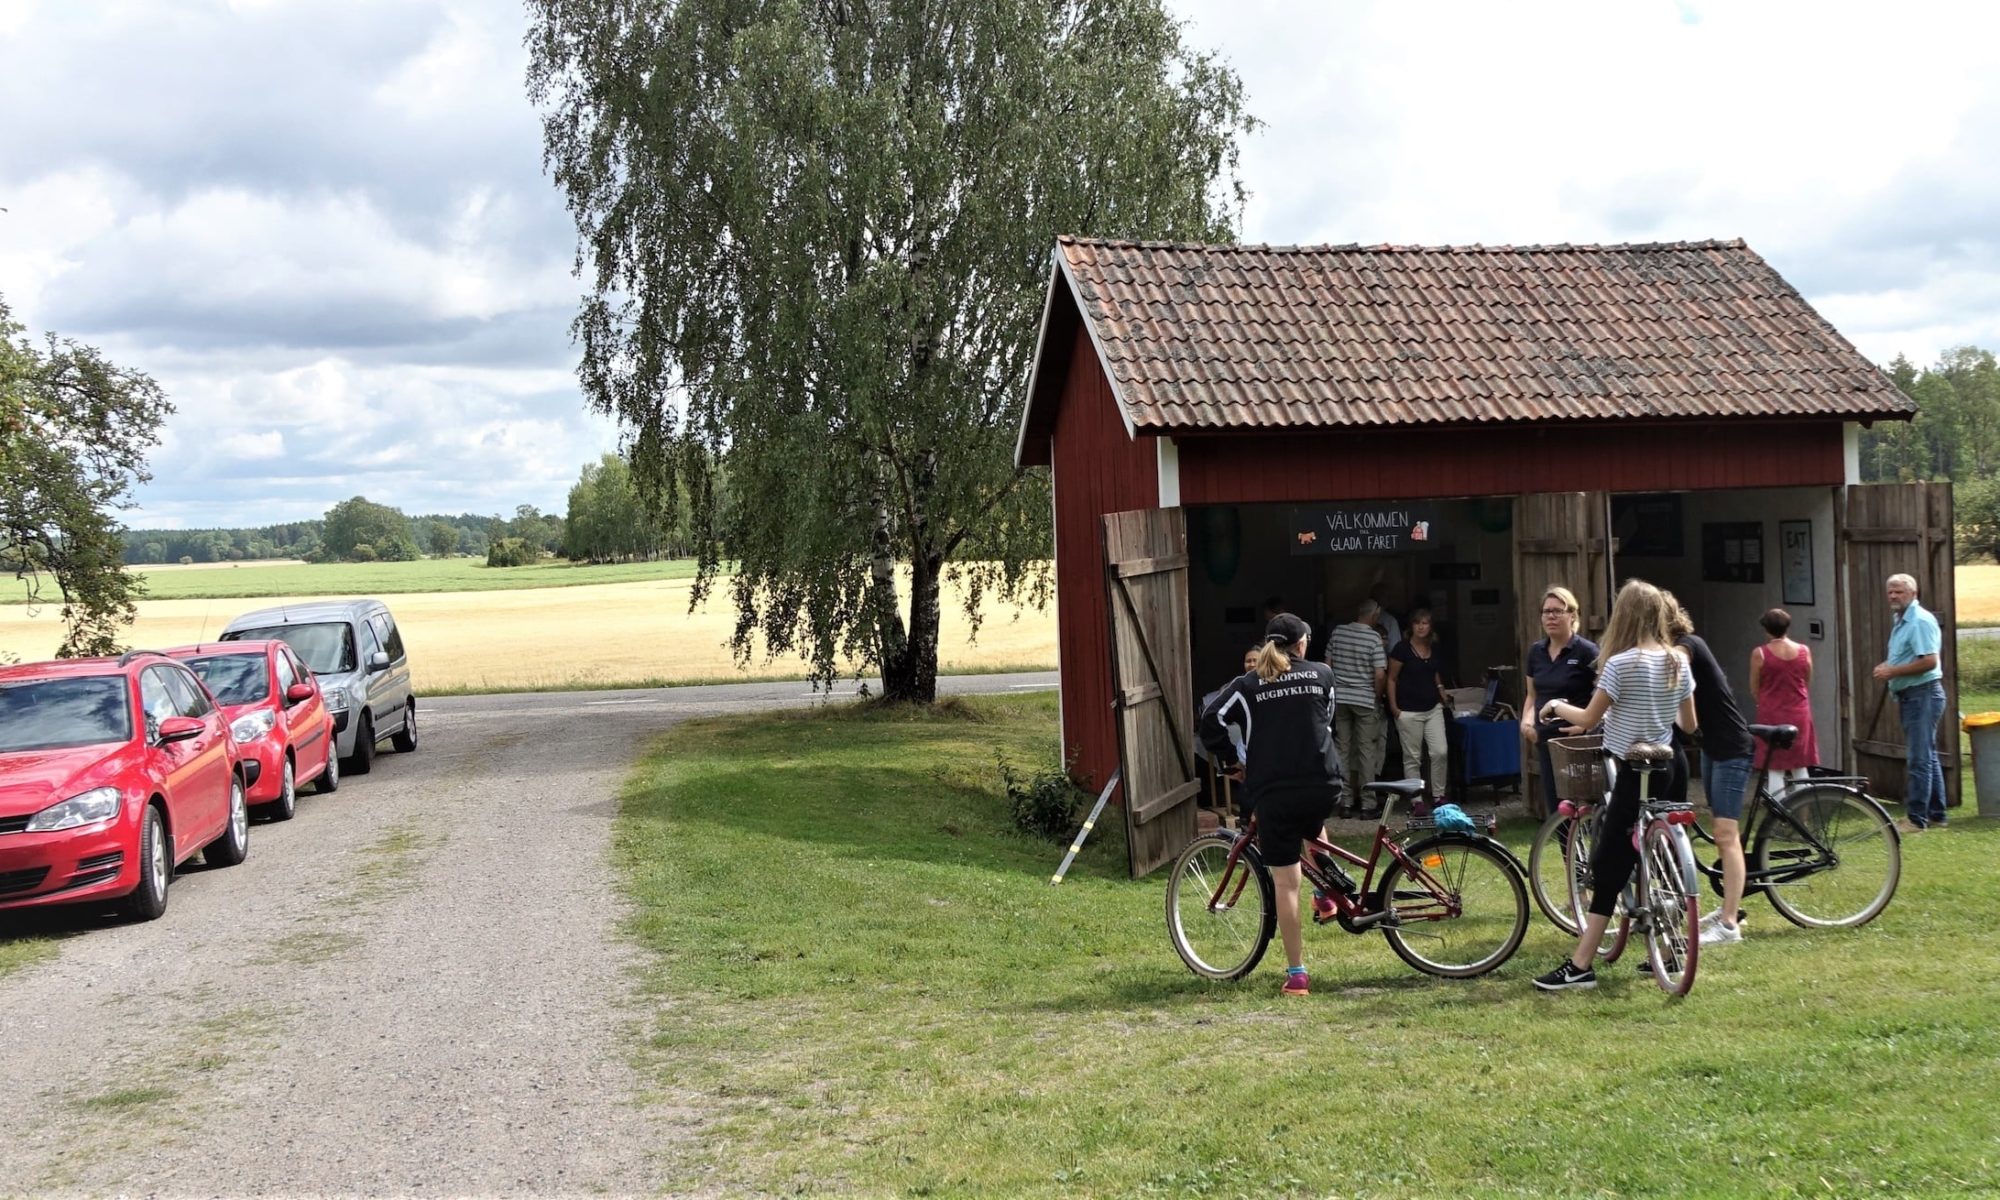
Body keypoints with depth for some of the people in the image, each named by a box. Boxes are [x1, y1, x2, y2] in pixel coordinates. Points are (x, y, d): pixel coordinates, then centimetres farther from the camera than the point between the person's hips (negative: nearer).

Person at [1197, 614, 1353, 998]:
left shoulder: (1249, 683, 4)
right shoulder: (1322, 674, 8)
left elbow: (1211, 719, -7)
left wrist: (1230, 759, 7)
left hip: (1273, 792, -2)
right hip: (1322, 784, 2)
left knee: (1286, 883, 2)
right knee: (1312, 825, 39)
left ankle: (1296, 974, 2)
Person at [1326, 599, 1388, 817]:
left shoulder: (1338, 633, 3)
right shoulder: (1374, 638, -11)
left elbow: (1327, 665, 7)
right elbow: (1380, 674, -15)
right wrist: (1377, 696, 0)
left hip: (1340, 698, 4)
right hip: (1365, 700, -4)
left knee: (1343, 750, 9)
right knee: (1367, 751, 3)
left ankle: (1346, 803, 10)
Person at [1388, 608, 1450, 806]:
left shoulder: (1434, 647, 8)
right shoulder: (1402, 648, -8)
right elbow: (1392, 679, -5)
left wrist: (1441, 692, 11)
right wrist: (1393, 706, -10)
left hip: (1433, 708, 5)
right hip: (1409, 711, -4)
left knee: (1440, 752, -3)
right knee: (1412, 758, 1)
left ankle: (1438, 795, 11)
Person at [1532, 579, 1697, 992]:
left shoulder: (1621, 663, -16)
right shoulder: (1679, 660, 4)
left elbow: (1588, 718, -10)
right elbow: (1690, 724, 11)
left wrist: (1557, 707, 10)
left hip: (1637, 774, -7)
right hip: (1673, 767, 7)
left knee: (1611, 868, -6)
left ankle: (1580, 967, -5)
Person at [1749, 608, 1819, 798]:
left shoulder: (1759, 654, -11)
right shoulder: (1805, 651, -1)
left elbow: (1754, 688, -1)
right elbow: (1807, 683, 11)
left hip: (1772, 715, -3)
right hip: (1800, 714, 3)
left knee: (1775, 771, 1)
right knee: (1800, 769, 14)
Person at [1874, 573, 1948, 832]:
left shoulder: (1921, 621, -15)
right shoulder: (1901, 622, 16)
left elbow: (1929, 661, -24)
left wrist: (1892, 671, -18)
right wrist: (1887, 667, 8)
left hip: (1923, 694, -11)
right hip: (1910, 696, 11)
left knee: (1920, 759, -9)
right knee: (1927, 757, 14)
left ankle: (1917, 819, -7)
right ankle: (1936, 815, 21)